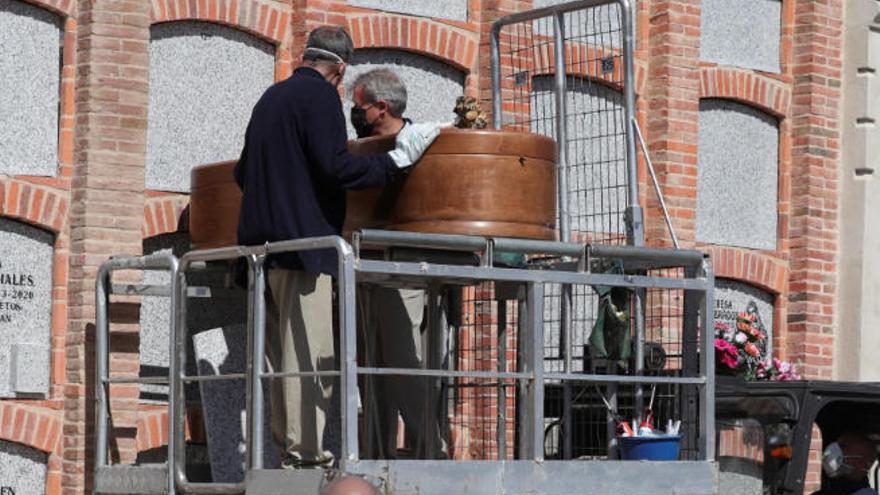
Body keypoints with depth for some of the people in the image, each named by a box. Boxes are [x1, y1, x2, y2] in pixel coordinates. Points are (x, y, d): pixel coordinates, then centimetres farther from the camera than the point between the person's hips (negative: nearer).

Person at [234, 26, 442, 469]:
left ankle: (287, 446, 10)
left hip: (262, 240, 9)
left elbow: (242, 172, 22)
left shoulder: (272, 96, 19)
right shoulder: (320, 95, -7)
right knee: (308, 353, -9)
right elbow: (335, 167, -17)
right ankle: (305, 453, -12)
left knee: (280, 353, 10)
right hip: (303, 239, -9)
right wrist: (397, 159, -9)